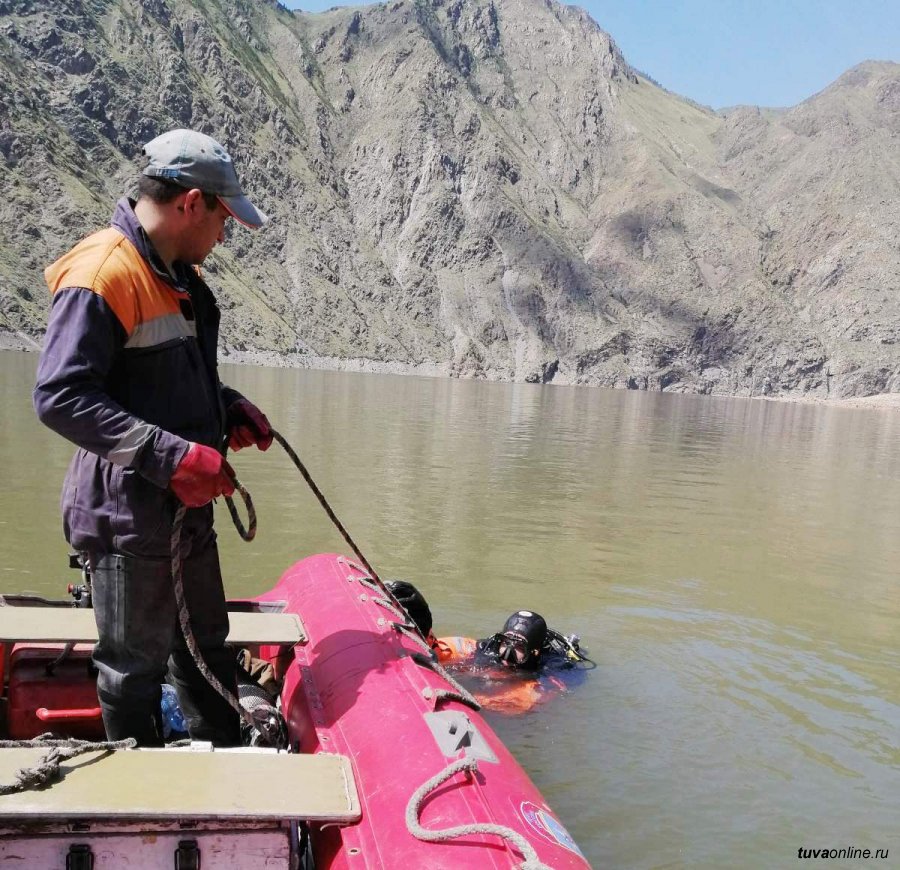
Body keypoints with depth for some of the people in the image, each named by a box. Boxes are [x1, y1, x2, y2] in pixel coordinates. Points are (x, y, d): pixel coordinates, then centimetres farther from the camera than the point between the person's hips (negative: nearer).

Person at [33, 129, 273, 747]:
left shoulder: (181, 275, 12)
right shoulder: (101, 274, -18)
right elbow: (60, 397, -25)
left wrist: (228, 408, 6)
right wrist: (173, 456, -29)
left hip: (188, 505, 10)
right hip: (128, 513, -9)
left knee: (208, 649, 22)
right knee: (135, 669, 9)